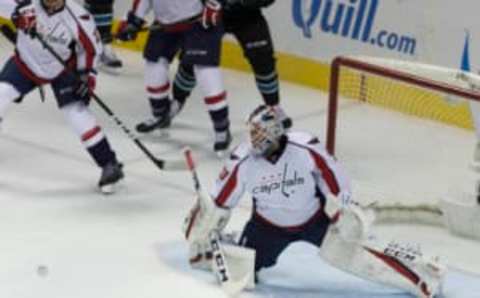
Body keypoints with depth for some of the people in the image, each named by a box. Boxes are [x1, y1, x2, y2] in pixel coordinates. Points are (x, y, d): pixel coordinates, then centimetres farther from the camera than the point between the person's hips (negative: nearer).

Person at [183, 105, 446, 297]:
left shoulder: (306, 149, -29)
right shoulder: (242, 162, -23)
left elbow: (334, 179, -14)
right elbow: (218, 203, -11)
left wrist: (345, 213, -13)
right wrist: (200, 239, -6)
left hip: (316, 218, -2)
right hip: (270, 225, 2)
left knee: (350, 251, -15)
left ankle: (423, 276, -11)